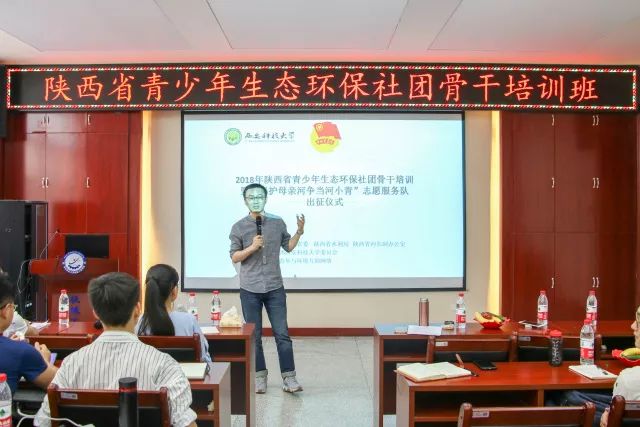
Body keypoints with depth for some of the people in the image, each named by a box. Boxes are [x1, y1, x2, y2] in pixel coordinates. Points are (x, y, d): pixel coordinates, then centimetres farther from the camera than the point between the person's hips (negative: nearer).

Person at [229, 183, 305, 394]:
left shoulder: (277, 223, 3)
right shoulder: (239, 227, -2)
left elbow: (288, 246, 13)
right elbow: (234, 257, -3)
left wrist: (300, 231, -1)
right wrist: (253, 247, -17)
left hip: (275, 288, 1)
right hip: (250, 290, -1)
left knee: (282, 334, 0)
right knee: (254, 335, 8)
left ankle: (288, 378, 7)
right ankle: (260, 376, 21)